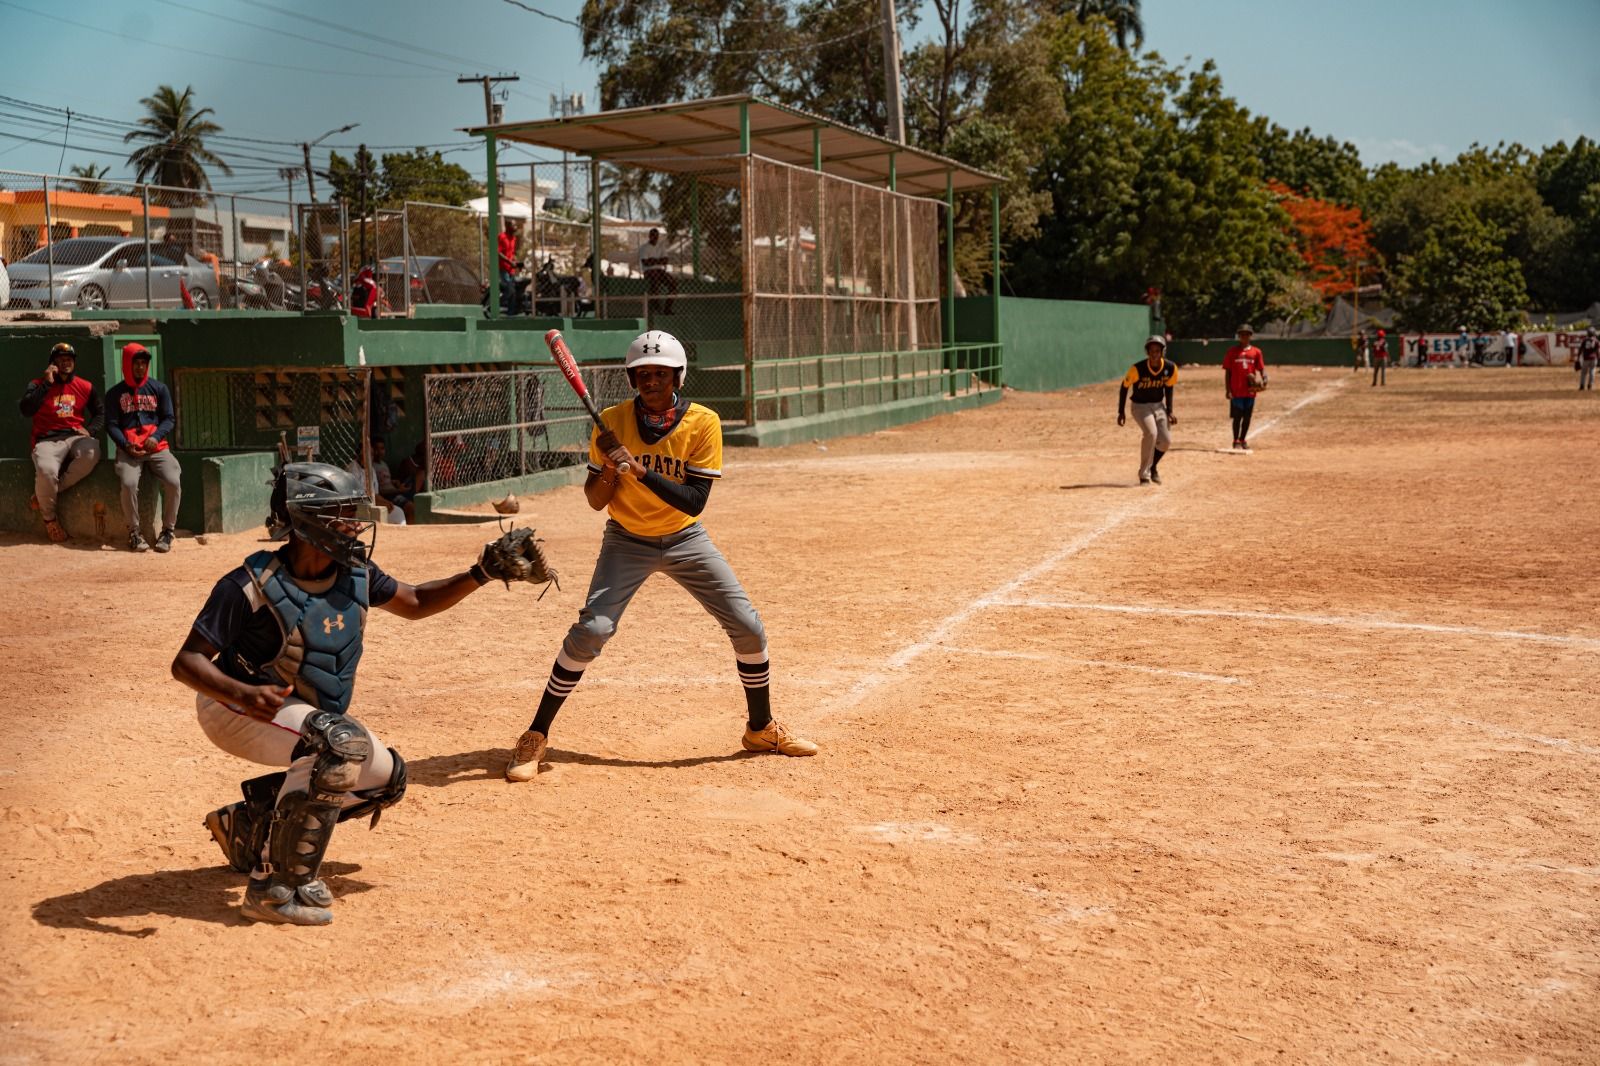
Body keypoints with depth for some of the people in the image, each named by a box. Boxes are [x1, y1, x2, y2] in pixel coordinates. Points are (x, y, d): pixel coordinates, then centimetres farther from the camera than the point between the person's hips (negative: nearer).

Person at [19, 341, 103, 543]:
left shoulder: (86, 387, 13)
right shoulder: (38, 384, 5)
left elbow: (100, 414, 23)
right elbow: (25, 410, -12)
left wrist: (90, 430, 1)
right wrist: (47, 383, -13)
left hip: (75, 436, 3)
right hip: (47, 440, -3)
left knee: (91, 453, -35)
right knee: (46, 471, -36)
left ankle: (44, 495, -16)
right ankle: (49, 518, -6)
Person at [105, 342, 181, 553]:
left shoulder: (159, 389, 13)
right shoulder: (115, 393, 11)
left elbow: (169, 418, 9)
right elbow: (111, 424, 7)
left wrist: (155, 437, -11)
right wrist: (126, 445, -11)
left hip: (158, 448, 1)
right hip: (128, 450, -1)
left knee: (173, 482, -26)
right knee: (128, 484, -30)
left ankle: (167, 531, -10)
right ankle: (133, 532, -13)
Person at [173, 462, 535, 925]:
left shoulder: (355, 573, -5)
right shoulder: (252, 585, -24)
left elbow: (415, 602, 12)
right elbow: (186, 661, -25)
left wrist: (480, 575, -5)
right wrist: (244, 694, -45)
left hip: (305, 714, 8)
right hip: (235, 709, -8)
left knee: (386, 776, 3)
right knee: (342, 744, -32)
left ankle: (248, 825, 15)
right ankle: (275, 886, -24)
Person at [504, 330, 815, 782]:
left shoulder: (703, 423, -15)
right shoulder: (613, 421, -12)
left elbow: (695, 501, -23)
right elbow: (595, 502, -8)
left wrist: (639, 470, -32)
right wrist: (610, 467, -28)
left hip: (685, 540, 1)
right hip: (627, 540, -1)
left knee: (748, 629, -3)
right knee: (590, 630, -18)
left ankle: (762, 729, 20)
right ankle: (535, 736, -4)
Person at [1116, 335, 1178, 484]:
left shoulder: (1171, 368, -12)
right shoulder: (1137, 369, -23)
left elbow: (1168, 388, 6)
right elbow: (1124, 387, -9)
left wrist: (1169, 411, 1)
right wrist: (1121, 412, -7)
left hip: (1159, 405, 4)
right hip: (1140, 406, -4)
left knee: (1166, 440, -5)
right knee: (1151, 433, -27)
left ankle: (1153, 466, 28)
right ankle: (1144, 474, -11)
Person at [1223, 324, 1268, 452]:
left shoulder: (1256, 352, 7)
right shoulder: (1232, 351, 2)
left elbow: (1261, 369, 6)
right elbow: (1227, 372, 1)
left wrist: (1264, 380, -15)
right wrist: (1227, 390, -5)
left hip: (1250, 391, 2)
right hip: (1236, 391, -2)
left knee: (1247, 417, 7)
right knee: (1237, 417, -2)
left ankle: (1243, 440, 20)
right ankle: (1236, 441, 7)